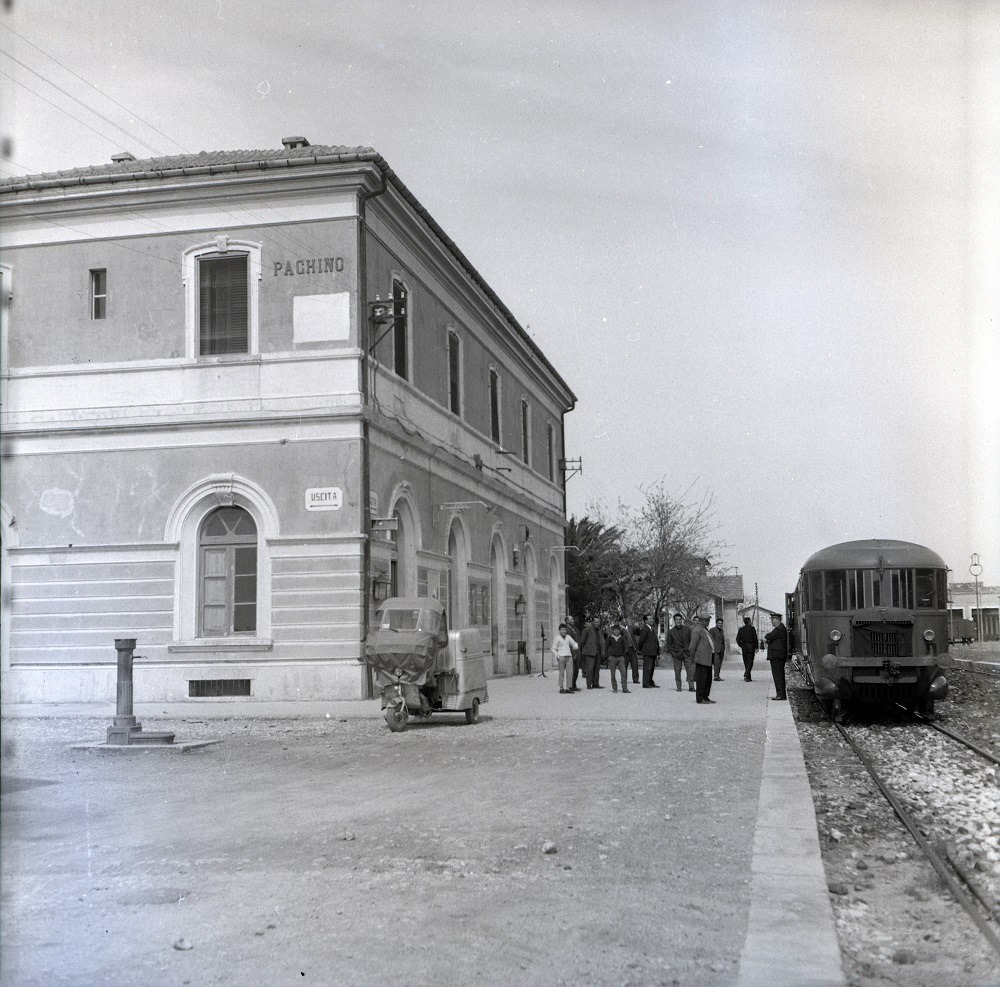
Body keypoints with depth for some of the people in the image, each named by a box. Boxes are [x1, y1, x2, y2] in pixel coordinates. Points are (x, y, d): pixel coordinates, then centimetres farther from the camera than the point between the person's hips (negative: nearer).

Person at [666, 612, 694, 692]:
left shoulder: (687, 629, 8)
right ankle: (678, 687, 9)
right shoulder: (671, 632, 6)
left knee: (690, 670, -6)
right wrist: (672, 653, -3)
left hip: (687, 653, 0)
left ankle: (691, 686, -3)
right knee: (677, 671, 1)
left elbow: (691, 641, 9)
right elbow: (669, 644, 8)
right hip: (676, 654, 0)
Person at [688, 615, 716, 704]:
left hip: (708, 659, 10)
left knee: (708, 679, 13)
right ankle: (700, 699, -3)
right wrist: (692, 657, -9)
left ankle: (705, 697, 21)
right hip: (701, 659, -10)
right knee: (701, 679, -7)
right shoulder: (697, 630, -12)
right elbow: (692, 645, -13)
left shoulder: (705, 630, 19)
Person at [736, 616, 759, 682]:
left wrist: (741, 646, 12)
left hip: (744, 648, 4)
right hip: (751, 647, -4)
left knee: (746, 662, 12)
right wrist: (756, 647, -2)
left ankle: (748, 677, 14)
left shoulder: (741, 629, 6)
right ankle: (746, 675, -21)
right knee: (750, 662, -4)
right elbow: (755, 638, -8)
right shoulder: (752, 628, -5)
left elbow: (737, 639, 2)